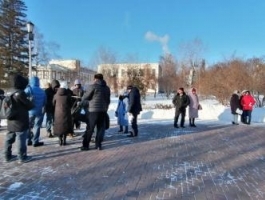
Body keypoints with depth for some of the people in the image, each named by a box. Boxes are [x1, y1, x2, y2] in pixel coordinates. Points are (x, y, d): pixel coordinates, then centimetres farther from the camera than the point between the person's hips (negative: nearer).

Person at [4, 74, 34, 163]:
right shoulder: (20, 93, -18)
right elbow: (28, 105, -9)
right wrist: (33, 104, 11)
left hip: (11, 120, 9)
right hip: (20, 121, -9)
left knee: (9, 139, 15)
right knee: (21, 139, 0)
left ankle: (8, 156, 26)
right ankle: (22, 157, 9)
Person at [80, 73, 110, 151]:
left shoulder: (93, 86, -8)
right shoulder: (107, 88, 12)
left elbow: (86, 96, -5)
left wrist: (82, 101, 15)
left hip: (93, 110, -5)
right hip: (103, 111, 5)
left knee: (90, 128, 3)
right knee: (101, 128, 11)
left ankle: (85, 145, 7)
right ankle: (98, 144, 12)